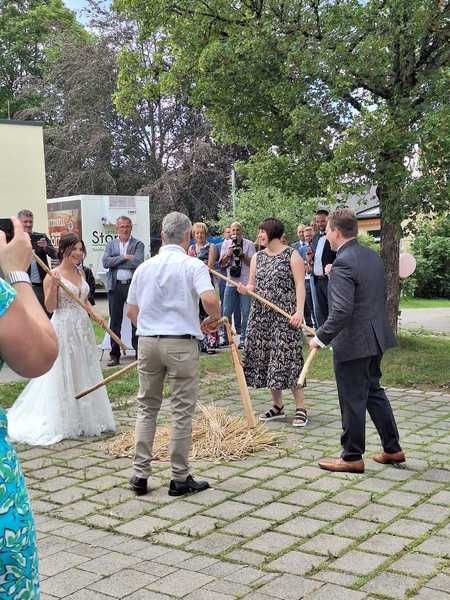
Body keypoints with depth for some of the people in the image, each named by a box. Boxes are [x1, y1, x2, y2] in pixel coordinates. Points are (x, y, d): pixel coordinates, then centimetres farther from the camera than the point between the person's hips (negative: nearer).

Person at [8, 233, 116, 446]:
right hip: (64, 328, -7)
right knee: (64, 376, 0)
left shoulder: (80, 272, 11)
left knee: (85, 374, 12)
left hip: (83, 327, 7)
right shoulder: (54, 275, -10)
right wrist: (54, 284, -24)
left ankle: (85, 419, 24)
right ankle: (64, 422, 11)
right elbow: (50, 307, -11)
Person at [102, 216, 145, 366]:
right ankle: (115, 355, 12)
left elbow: (137, 262, -14)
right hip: (115, 286, 3)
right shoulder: (111, 244, 13)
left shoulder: (138, 244, 4)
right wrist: (124, 258, -11)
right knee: (115, 321, 5)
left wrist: (116, 262, -9)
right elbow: (105, 262, -3)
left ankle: (139, 352, 10)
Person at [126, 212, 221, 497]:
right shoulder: (193, 265, -7)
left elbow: (132, 311, 11)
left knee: (147, 408, 14)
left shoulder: (144, 267, 8)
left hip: (148, 342, 4)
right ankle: (180, 478, 12)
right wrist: (214, 319, -1)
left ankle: (140, 474, 16)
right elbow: (210, 300, -21)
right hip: (181, 344, -4)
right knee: (182, 411, 5)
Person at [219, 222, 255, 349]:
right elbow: (222, 263, 8)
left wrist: (242, 254, -15)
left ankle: (243, 339, 5)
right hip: (231, 282, 3)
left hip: (245, 282, -3)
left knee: (245, 312, -2)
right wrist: (228, 254, -9)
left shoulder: (249, 244, 1)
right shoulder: (226, 244, 10)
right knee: (226, 312, 3)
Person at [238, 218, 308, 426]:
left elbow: (300, 285, -9)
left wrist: (299, 311, -22)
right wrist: (245, 289, -9)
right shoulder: (257, 257, 13)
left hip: (285, 315, -6)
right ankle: (277, 406, 20)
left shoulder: (292, 256, -3)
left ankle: (300, 409, -1)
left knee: (288, 359, -8)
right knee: (264, 358, 7)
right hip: (261, 314, 6)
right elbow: (253, 285, 15)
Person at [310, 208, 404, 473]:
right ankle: (393, 449, 28)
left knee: (353, 401, 3)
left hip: (352, 342, -9)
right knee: (374, 391, 20)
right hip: (376, 337, 9)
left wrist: (321, 337, -15)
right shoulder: (373, 256, 7)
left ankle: (352, 457, 16)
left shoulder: (343, 264, -21)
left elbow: (341, 312, -26)